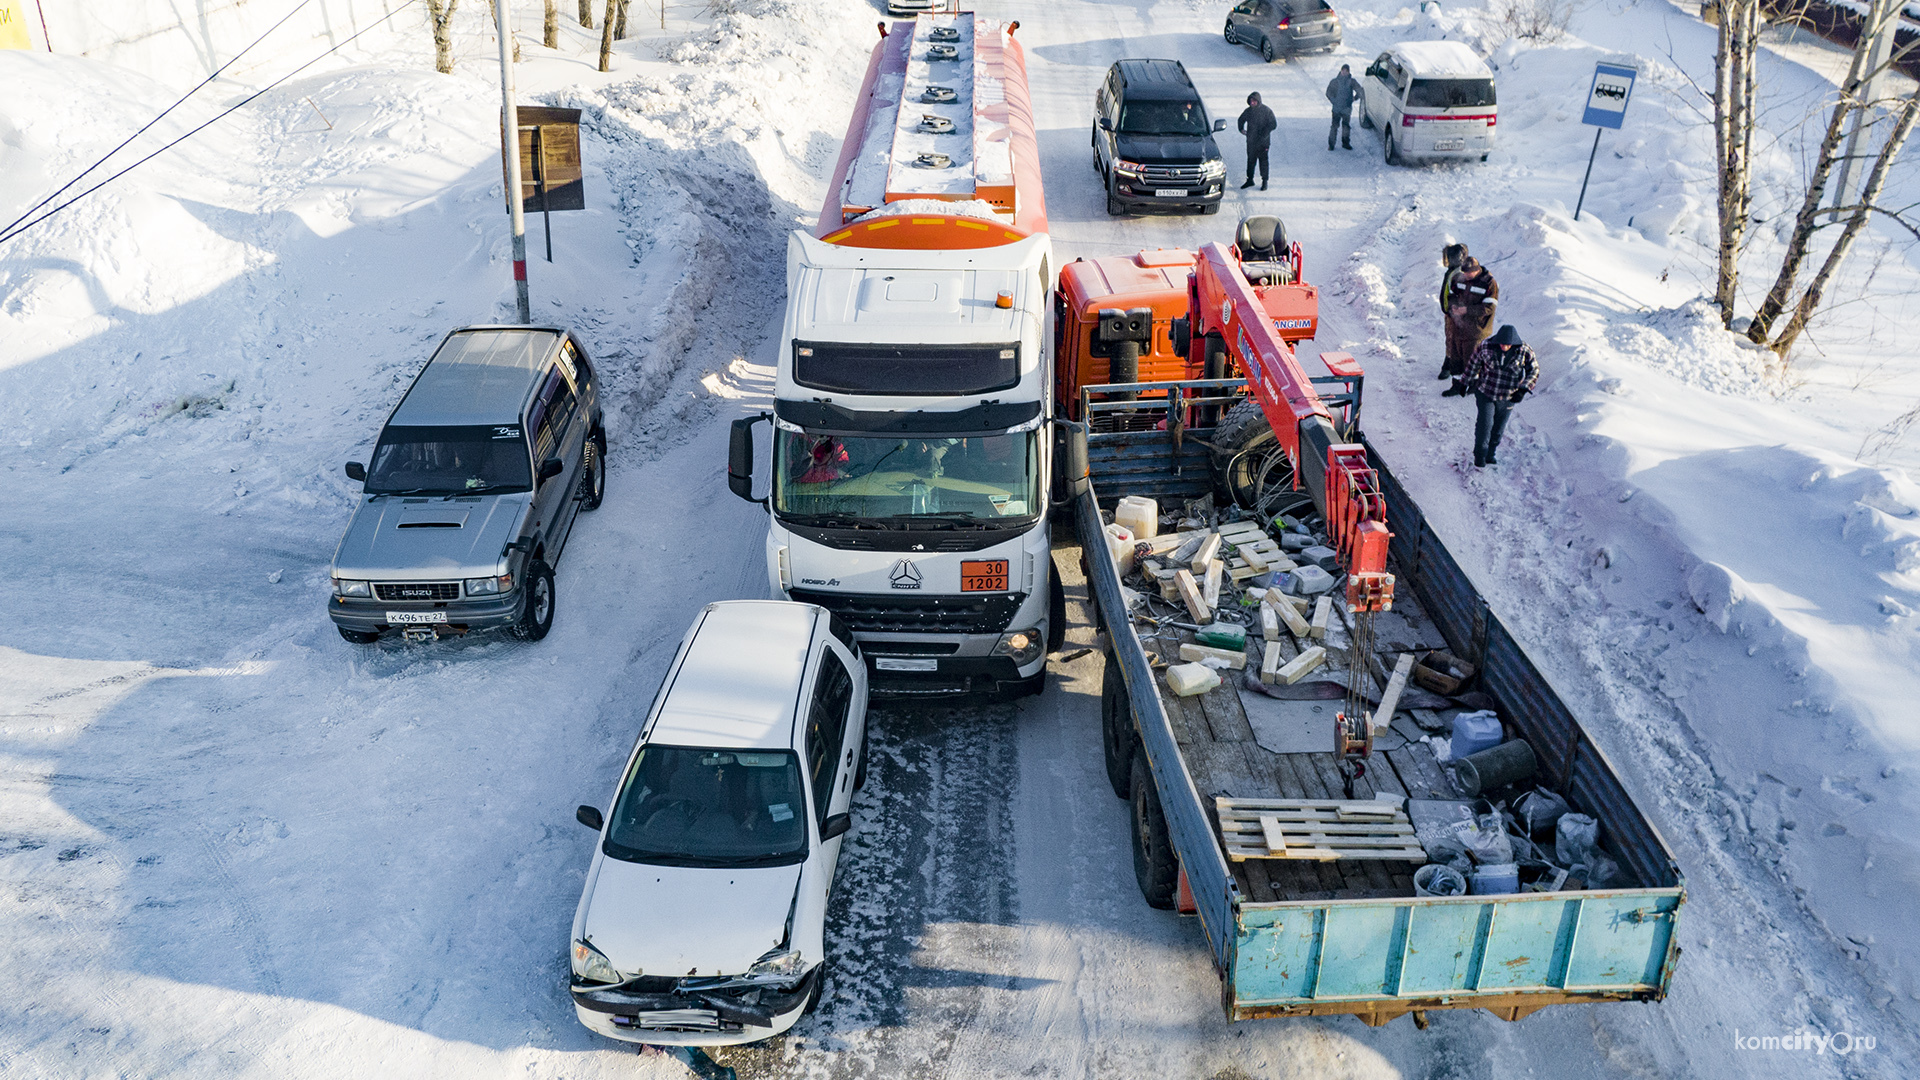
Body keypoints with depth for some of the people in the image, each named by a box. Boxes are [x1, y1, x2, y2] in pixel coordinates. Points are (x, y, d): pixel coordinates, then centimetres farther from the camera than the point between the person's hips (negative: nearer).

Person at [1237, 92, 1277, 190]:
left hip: (1263, 142, -4)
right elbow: (1241, 119, 23)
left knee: (1263, 161, 0)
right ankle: (1250, 180, 25)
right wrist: (1241, 128, 6)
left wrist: (1264, 134, -20)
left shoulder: (1266, 111, -10)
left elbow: (1273, 124, -12)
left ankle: (1264, 182, 9)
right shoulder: (1248, 111, 4)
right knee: (1250, 160, 12)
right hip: (1250, 141, 4)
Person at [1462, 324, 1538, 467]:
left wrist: (1523, 389, -17)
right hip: (1485, 393, -1)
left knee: (1499, 428, 11)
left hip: (1507, 398, 1)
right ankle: (1479, 456, 8)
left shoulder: (1524, 351, -15)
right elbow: (1473, 364, 1)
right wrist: (1466, 383, 10)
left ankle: (1489, 455, 30)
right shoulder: (1486, 346, -15)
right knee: (1485, 424, -8)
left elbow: (1534, 371, -4)